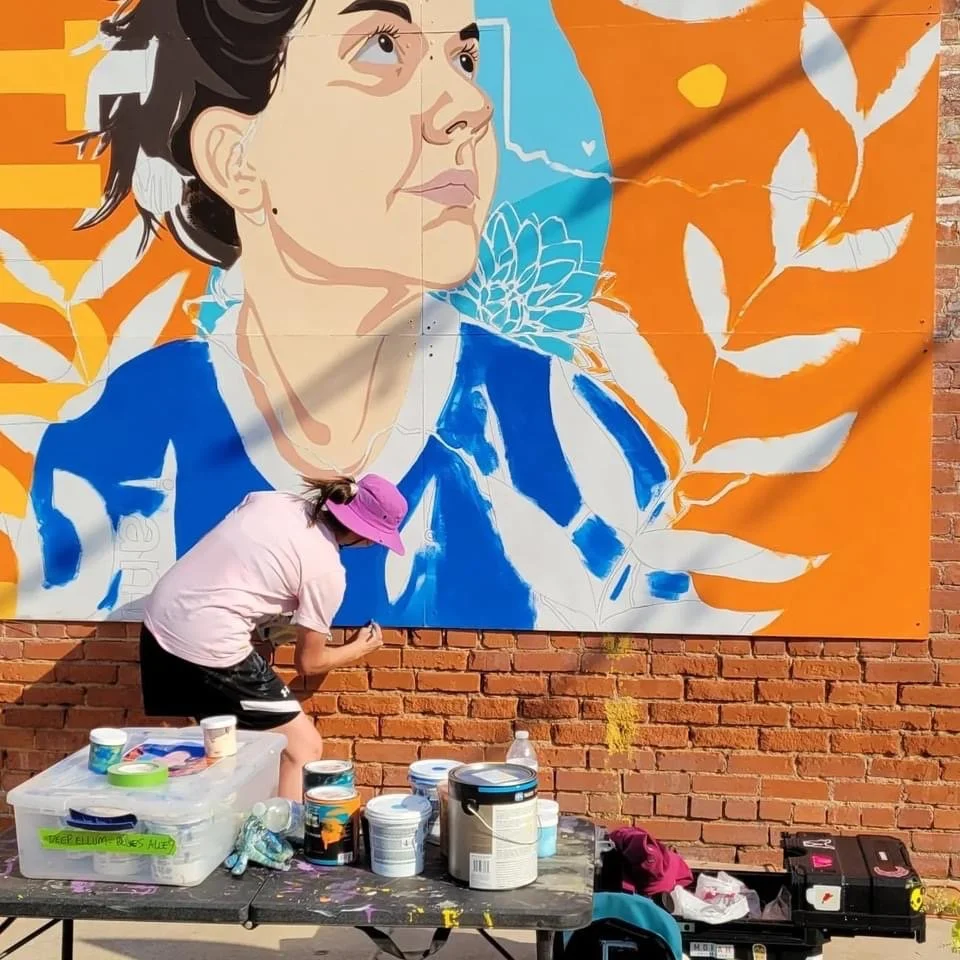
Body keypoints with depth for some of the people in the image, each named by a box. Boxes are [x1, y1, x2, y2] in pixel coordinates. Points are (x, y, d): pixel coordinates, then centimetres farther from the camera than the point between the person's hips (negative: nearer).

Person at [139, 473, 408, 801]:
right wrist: (357, 650, 22)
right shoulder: (327, 571, -7)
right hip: (209, 648, -8)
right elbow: (309, 662, 5)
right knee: (304, 747, 3)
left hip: (159, 622, 8)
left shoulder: (272, 499, 9)